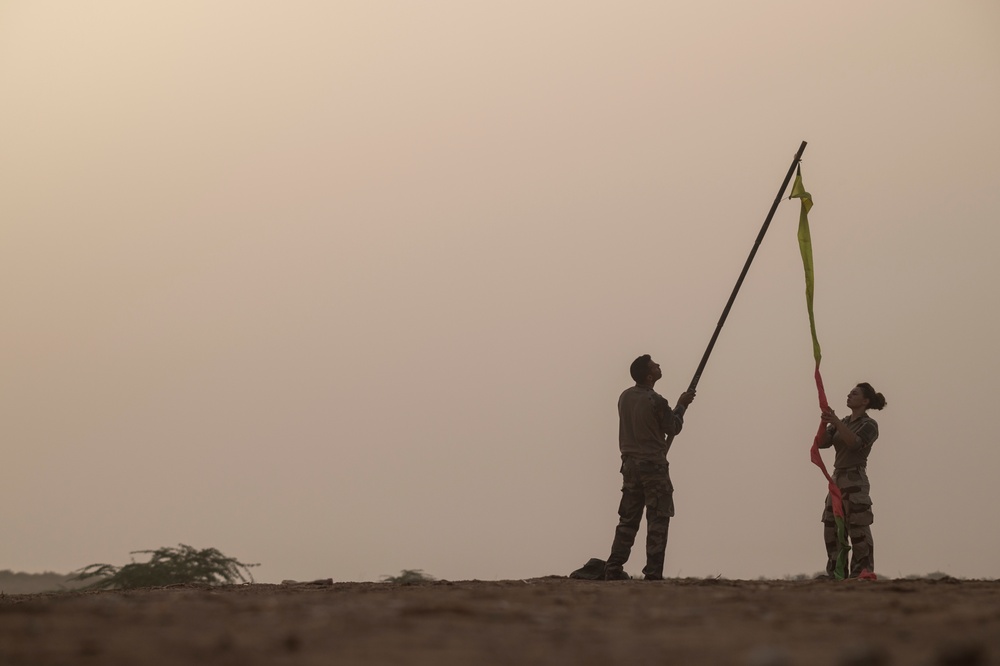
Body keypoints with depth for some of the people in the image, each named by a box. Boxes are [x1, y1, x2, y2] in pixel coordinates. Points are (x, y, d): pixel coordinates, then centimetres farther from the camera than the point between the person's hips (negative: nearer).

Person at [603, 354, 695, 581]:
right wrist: (681, 406, 12)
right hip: (653, 465, -7)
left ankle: (613, 569, 8)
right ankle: (653, 573, -4)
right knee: (658, 520, -1)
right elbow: (673, 428, -3)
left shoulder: (625, 397, 6)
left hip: (630, 464, 7)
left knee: (628, 519, 12)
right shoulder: (656, 401, -16)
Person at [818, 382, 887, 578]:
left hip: (855, 479, -7)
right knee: (831, 528, 6)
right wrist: (825, 423, -10)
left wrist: (836, 422, -24)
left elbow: (854, 442, -20)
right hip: (838, 477, 7)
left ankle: (863, 571, -9)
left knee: (857, 528, -10)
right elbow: (822, 443, 7)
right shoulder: (843, 423, 17)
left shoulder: (869, 425, -2)